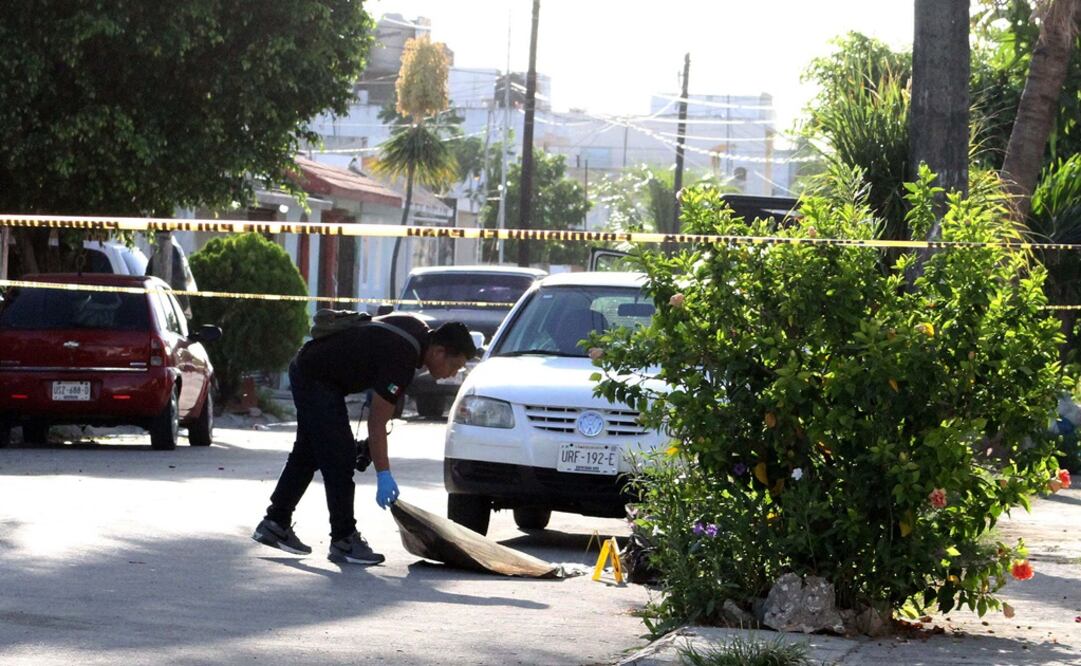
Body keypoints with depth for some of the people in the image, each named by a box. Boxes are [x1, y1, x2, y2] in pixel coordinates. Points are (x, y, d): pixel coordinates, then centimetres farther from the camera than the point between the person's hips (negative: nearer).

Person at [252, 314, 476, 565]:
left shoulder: (419, 330, -1)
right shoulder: (400, 358, -28)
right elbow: (377, 422, -26)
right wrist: (384, 475, -25)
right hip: (317, 381, -10)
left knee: (306, 455, 19)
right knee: (339, 459, -9)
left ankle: (275, 523, 28)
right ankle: (344, 542, -5)